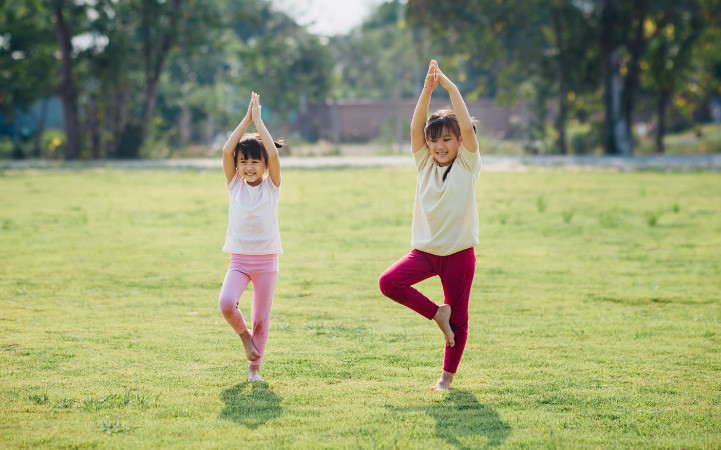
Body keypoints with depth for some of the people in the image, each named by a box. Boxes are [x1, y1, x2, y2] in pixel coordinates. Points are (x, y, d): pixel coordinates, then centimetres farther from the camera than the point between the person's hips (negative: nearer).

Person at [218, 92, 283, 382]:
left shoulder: (271, 186, 0)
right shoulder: (235, 185, 3)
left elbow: (273, 153, -15)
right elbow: (227, 151, -10)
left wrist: (259, 120, -11)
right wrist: (246, 120, -9)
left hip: (266, 260, 0)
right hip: (239, 260, 1)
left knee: (261, 317, 3)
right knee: (226, 303, -22)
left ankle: (254, 366, 20)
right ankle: (243, 334, 8)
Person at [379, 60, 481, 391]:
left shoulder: (467, 164, -3)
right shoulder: (425, 163, 5)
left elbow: (467, 128, -17)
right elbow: (416, 127, -8)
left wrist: (451, 88, -21)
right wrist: (428, 90, -19)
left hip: (459, 252, -3)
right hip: (425, 249, 3)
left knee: (458, 319, 2)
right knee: (389, 282, -19)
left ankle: (447, 376, 19)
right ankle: (437, 313, 0)